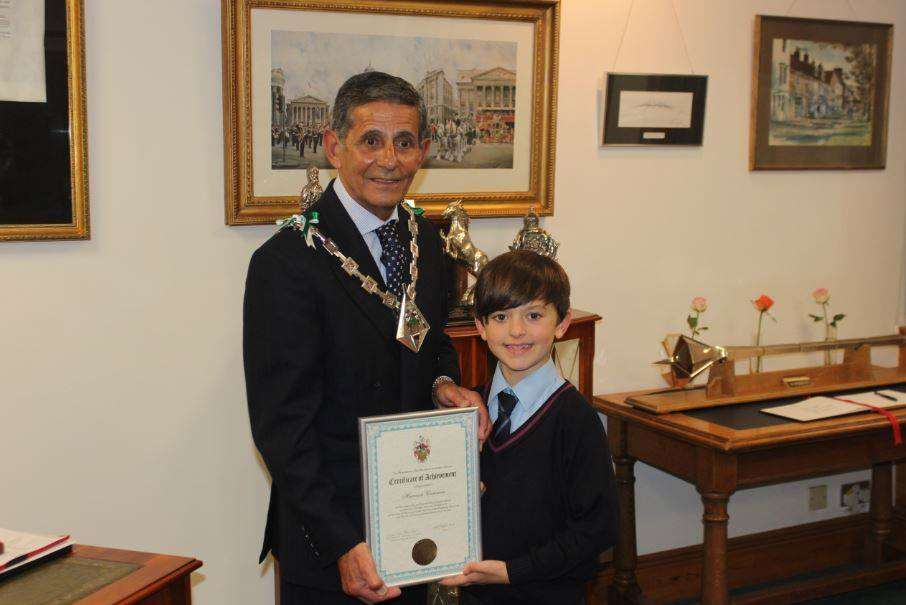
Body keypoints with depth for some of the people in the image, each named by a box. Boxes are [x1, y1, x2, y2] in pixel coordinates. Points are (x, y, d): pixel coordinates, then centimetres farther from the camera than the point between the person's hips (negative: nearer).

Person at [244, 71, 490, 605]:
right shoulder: (287, 262, -18)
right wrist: (343, 545, -25)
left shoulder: (426, 240, 3)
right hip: (331, 528, -6)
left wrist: (444, 382, -5)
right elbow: (282, 425, -19)